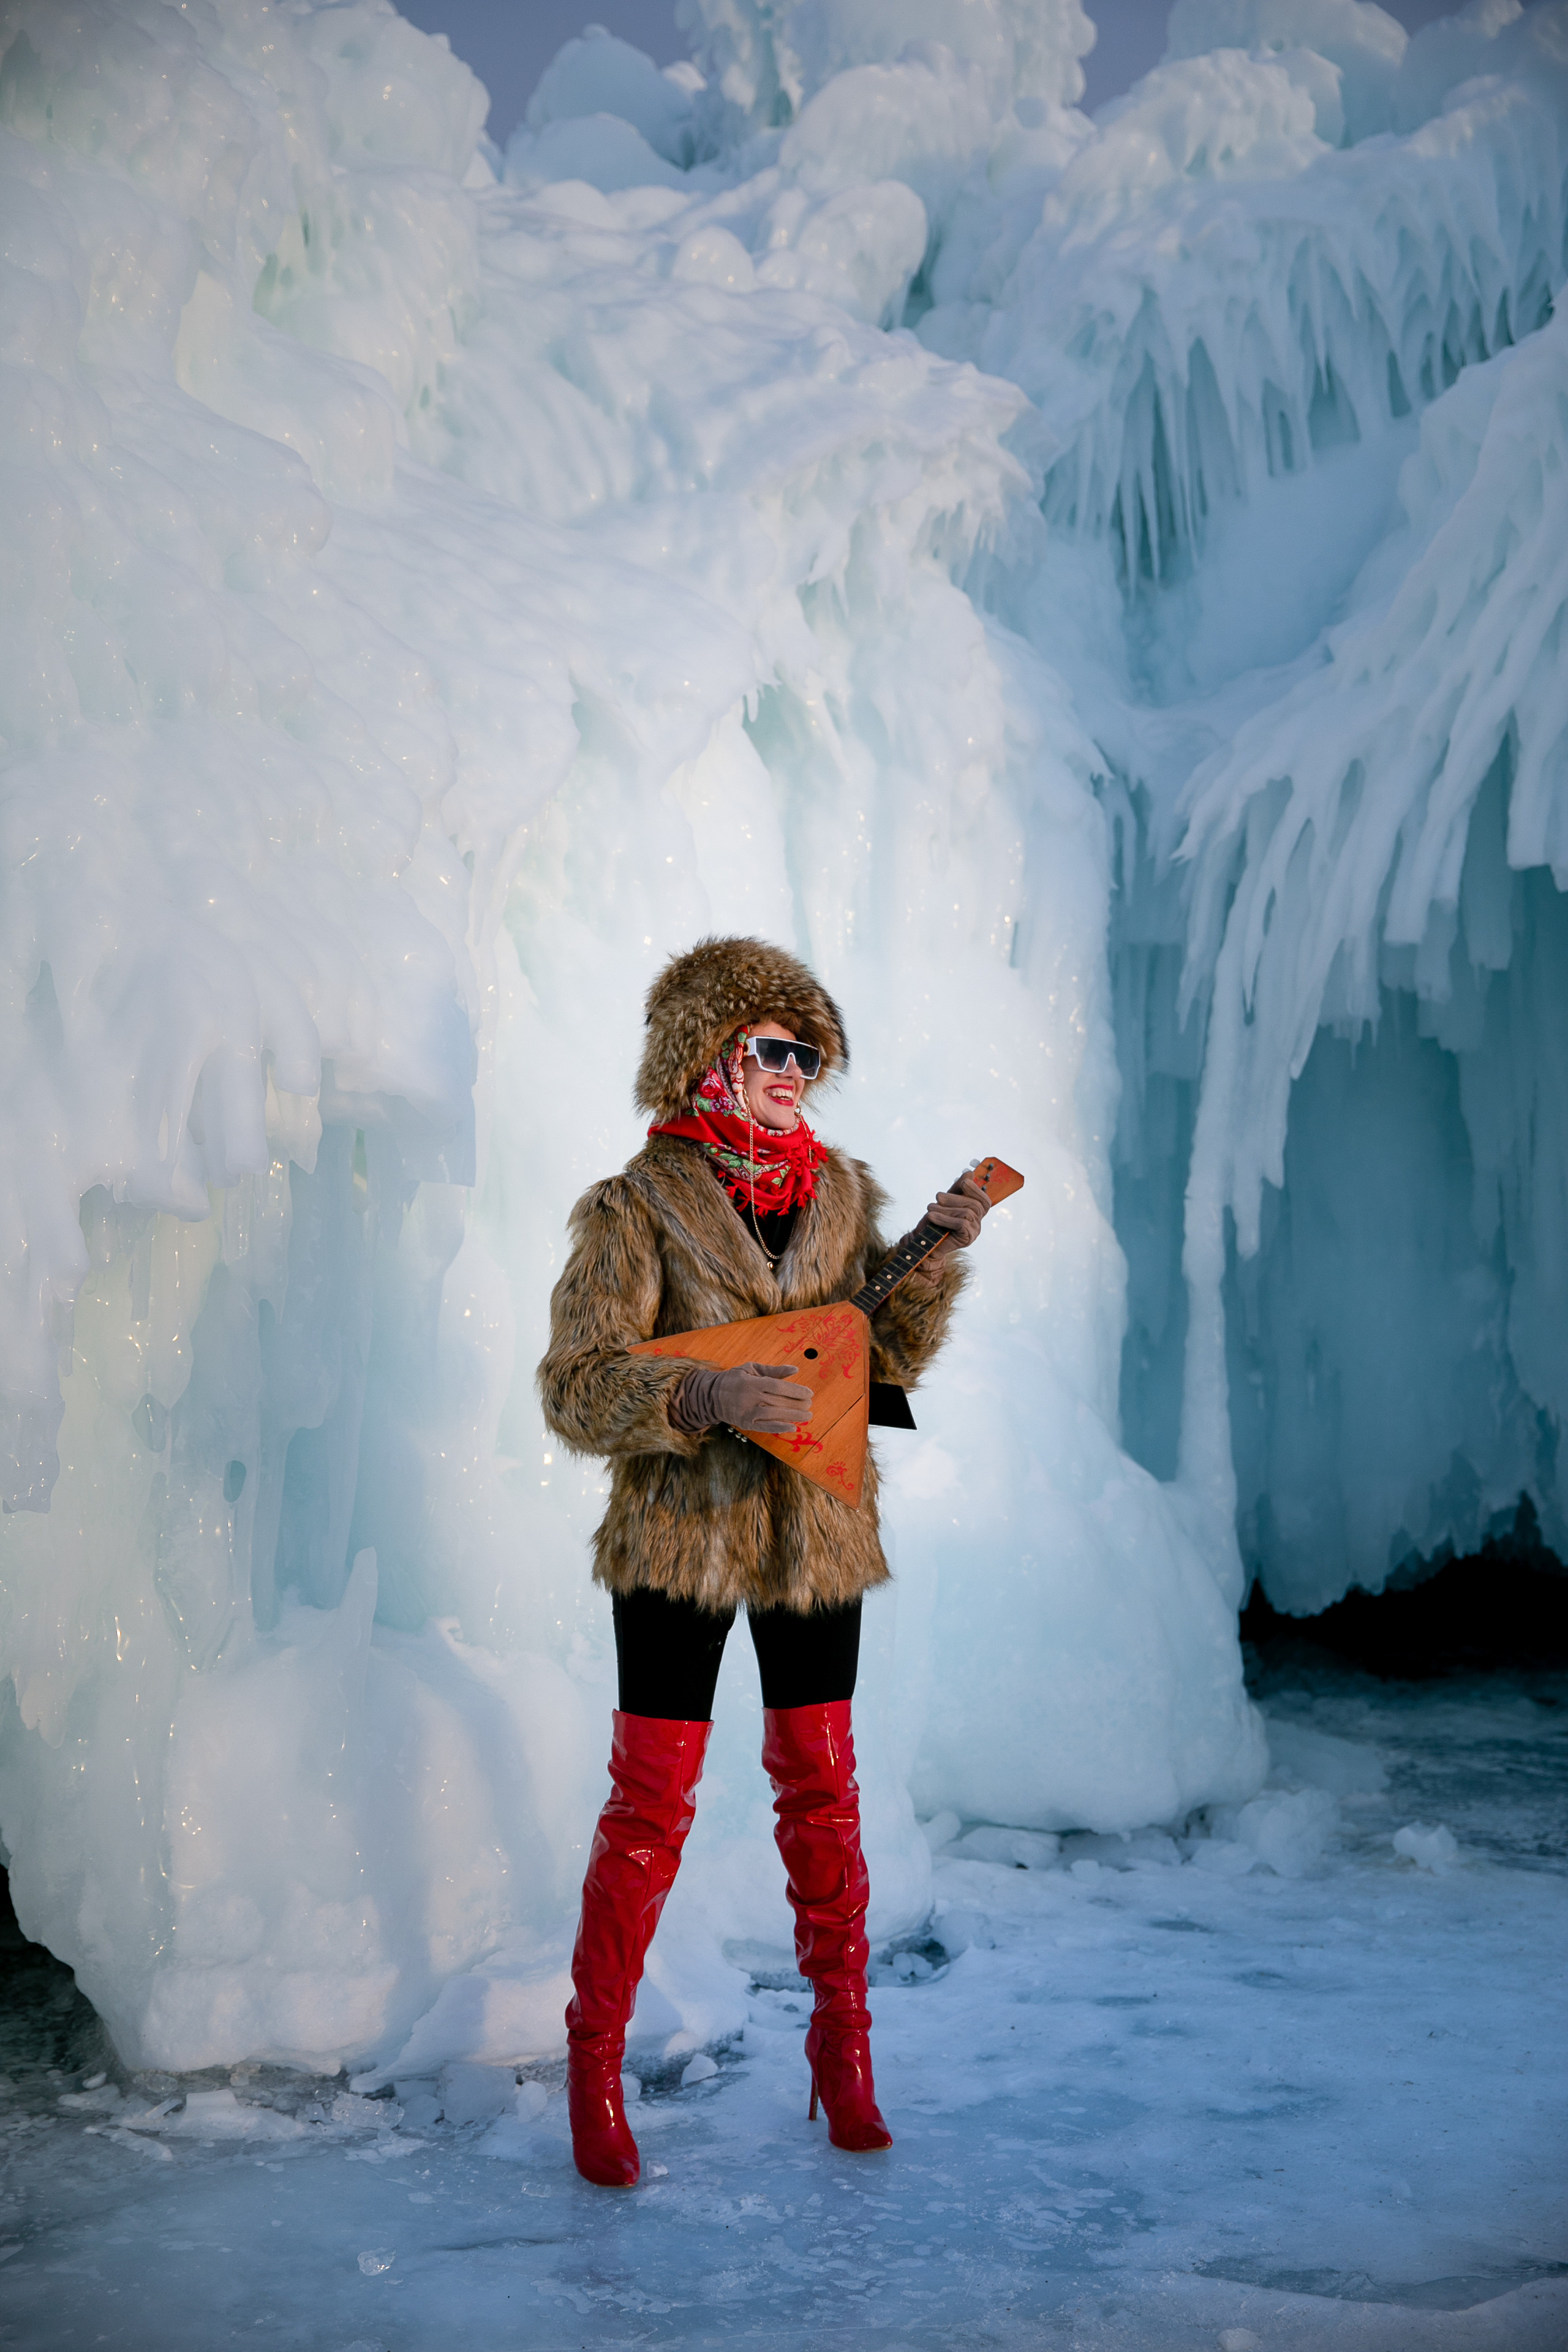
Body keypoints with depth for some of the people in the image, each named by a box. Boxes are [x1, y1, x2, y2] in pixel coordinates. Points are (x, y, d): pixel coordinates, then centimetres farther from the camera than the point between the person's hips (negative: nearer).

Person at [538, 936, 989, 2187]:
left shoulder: (841, 1190, 8)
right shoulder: (638, 1207, -8)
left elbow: (886, 1356, 7)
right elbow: (577, 1387, -13)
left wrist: (937, 1251, -7)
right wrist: (712, 1395, -28)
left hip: (816, 1535, 4)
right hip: (681, 1536, -4)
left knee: (821, 1786, 11)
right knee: (652, 1805, 0)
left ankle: (842, 2042, 26)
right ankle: (595, 2068, 14)